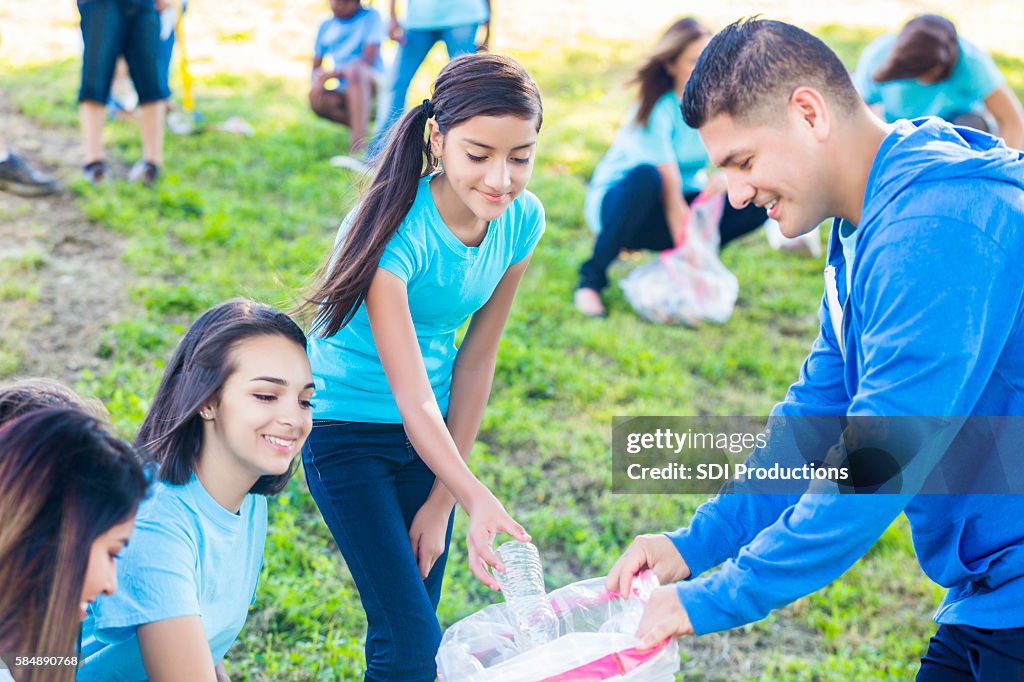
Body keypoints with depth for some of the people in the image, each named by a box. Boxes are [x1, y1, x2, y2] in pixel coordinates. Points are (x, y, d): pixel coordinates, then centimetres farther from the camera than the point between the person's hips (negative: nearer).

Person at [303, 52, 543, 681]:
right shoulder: (396, 233, -29)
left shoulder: (522, 220, -12)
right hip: (349, 430, -5)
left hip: (427, 437, 5)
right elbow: (414, 402, -33)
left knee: (417, 623, 12)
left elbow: (477, 359, -5)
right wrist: (477, 501, -48)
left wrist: (441, 503, -3)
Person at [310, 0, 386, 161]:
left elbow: (369, 59, -11)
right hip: (341, 90, 4)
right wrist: (317, 81, -10)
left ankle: (358, 140, -46)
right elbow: (316, 67, 15)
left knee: (355, 70, -40)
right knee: (317, 99, -30)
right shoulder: (326, 26, 14)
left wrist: (333, 73, -18)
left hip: (370, 82, -4)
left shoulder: (370, 17, 0)